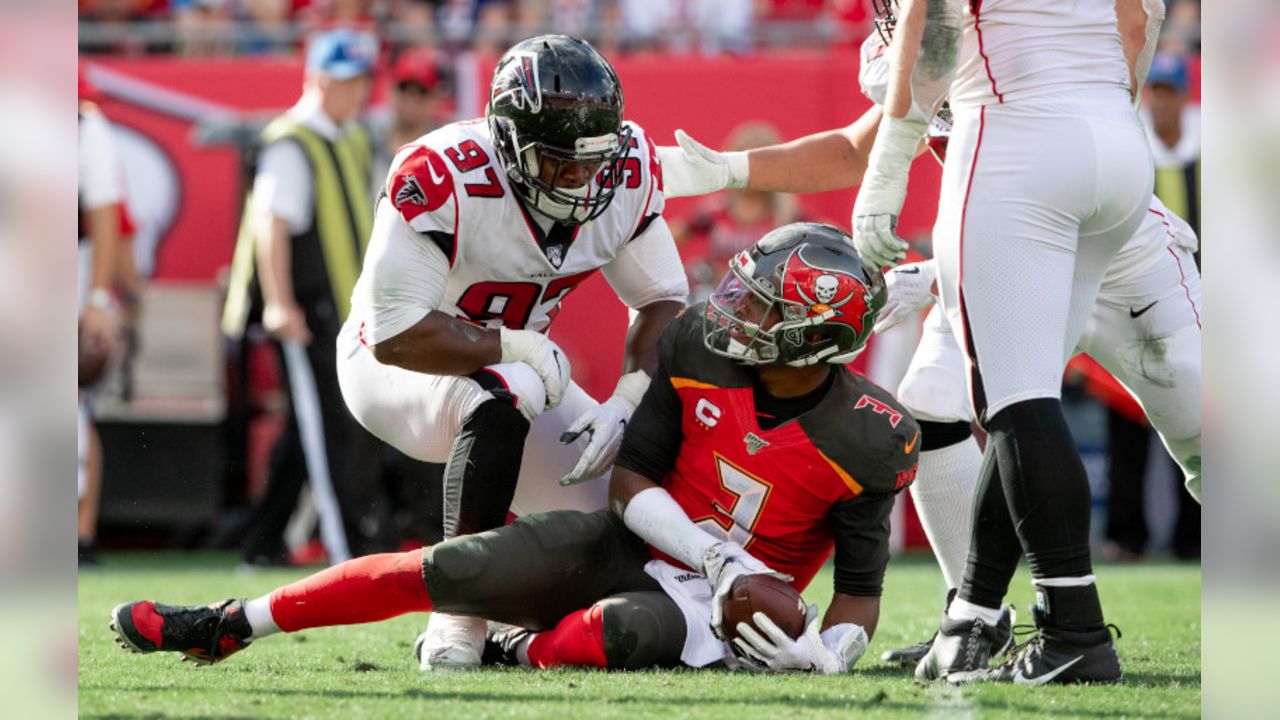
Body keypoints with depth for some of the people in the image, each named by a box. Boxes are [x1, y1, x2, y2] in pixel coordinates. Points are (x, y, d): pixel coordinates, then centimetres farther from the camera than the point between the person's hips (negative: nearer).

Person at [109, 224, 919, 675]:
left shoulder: (865, 443, -17)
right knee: (443, 572, -13)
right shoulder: (699, 350, -7)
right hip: (633, 544, 4)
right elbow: (631, 484, -4)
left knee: (628, 632, -42)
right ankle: (223, 625, -2)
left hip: (702, 605, -4)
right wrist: (721, 559, -20)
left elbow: (860, 593, -6)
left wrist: (822, 655, -28)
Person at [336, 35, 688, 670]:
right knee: (502, 396, -38)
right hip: (394, 364, -6)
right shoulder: (443, 179, -33)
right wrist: (519, 347, -28)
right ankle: (458, 621, -30)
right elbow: (396, 335, -34)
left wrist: (626, 403, -19)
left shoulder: (627, 171, -15)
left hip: (507, 360, 6)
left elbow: (662, 299, -4)